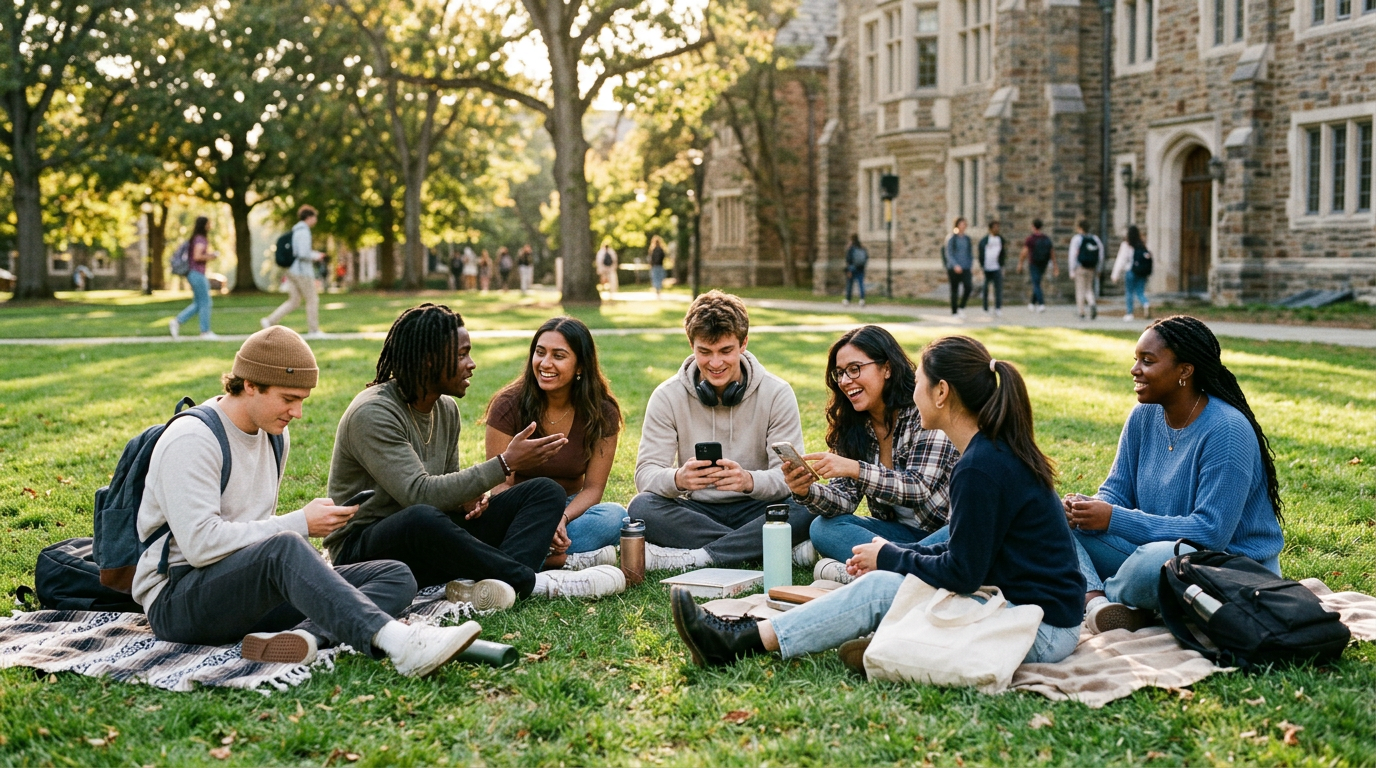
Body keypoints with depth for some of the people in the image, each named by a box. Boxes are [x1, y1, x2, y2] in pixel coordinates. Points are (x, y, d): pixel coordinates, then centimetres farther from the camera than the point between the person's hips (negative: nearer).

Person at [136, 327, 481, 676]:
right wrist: (300, 523, -20)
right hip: (176, 601, -8)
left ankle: (305, 635, -38)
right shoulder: (191, 440, -14)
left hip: (253, 588, 8)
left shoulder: (274, 434, 12)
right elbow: (200, 545, -24)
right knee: (283, 548, -39)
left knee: (397, 577, -9)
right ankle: (397, 641, -54)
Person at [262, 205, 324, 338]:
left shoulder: (295, 231, 16)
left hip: (292, 272, 9)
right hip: (303, 272, -9)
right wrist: (315, 256, -6)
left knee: (293, 302, 10)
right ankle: (313, 331, 8)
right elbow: (303, 254, -25)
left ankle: (269, 321, -1)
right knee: (312, 301, 3)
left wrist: (314, 254, 18)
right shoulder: (304, 232, -16)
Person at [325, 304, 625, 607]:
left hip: (432, 537, 8)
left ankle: (481, 583, -36)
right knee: (421, 518, -44)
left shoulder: (446, 408, 9)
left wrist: (469, 497, -8)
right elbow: (420, 495, -28)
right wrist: (506, 463, -25)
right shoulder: (372, 414, -19)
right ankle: (532, 581, -27)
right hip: (364, 547, -8)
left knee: (545, 491, -6)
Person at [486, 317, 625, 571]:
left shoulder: (602, 413, -6)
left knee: (614, 516, -31)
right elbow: (501, 484, -12)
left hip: (571, 509, 2)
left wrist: (562, 519, -28)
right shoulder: (508, 405, -11)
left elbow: (593, 487, -6)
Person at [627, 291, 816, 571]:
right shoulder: (668, 396, -3)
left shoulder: (777, 393, -6)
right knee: (642, 508, -30)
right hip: (695, 511, 1)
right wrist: (678, 479, -35)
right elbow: (646, 473, -10)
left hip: (755, 510, -1)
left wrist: (749, 481, -36)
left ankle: (689, 557, -30)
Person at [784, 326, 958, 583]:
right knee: (823, 527, -17)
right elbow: (845, 499, -2)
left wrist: (856, 469, -34)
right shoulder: (851, 425, 4)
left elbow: (920, 488, -23)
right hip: (899, 533, 5)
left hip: (946, 531, -5)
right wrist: (807, 492, -24)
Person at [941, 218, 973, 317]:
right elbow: (948, 254, -7)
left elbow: (970, 253, 17)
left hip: (965, 268, 3)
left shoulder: (967, 238, 11)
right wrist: (955, 265, -20)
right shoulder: (951, 239, -2)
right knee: (954, 290, 3)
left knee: (968, 287, -15)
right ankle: (954, 312, 12)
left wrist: (970, 264, 7)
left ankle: (961, 307, 2)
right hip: (954, 268, -3)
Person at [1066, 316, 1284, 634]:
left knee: (1158, 561, -39)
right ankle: (1096, 604, -26)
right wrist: (1089, 508, -20)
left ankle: (1095, 593, -9)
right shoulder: (1144, 416, 2)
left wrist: (1114, 519, -28)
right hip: (1156, 550, 7)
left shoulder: (1227, 431, -21)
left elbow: (1210, 532, -27)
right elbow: (1116, 490, 6)